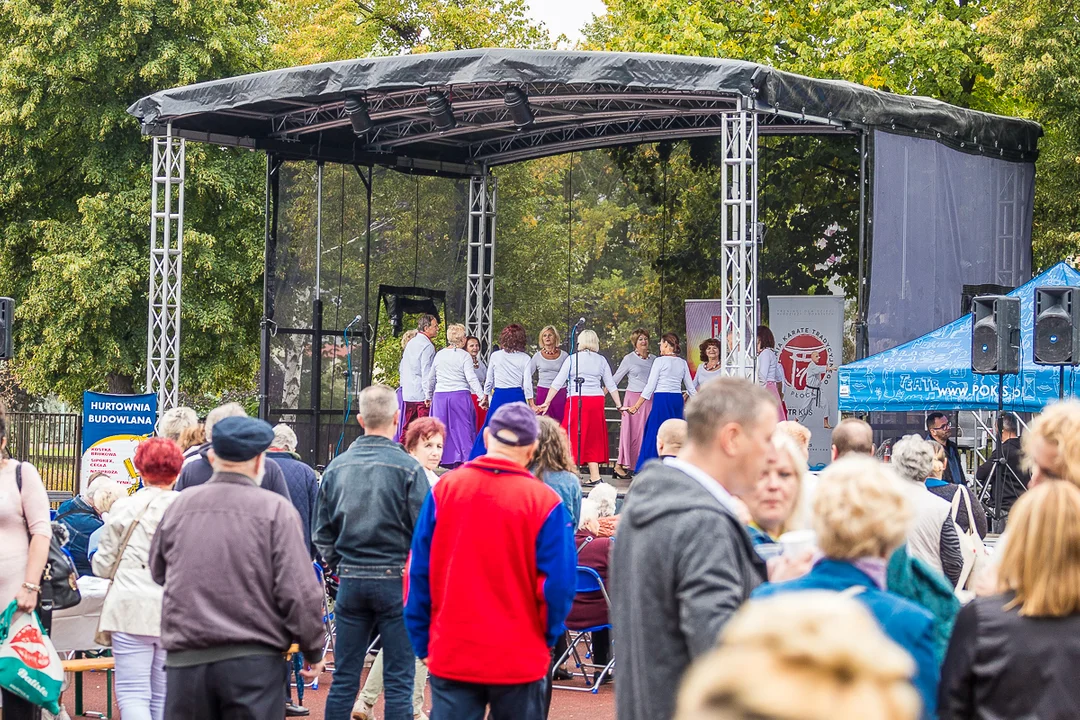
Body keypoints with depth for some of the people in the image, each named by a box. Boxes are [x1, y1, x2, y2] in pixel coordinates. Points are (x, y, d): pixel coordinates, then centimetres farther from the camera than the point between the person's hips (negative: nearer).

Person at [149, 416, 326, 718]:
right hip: (254, 659, -3)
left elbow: (157, 571, 19)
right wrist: (313, 650, 2)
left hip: (185, 659, 3)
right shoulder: (276, 509, -7)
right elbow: (299, 591, -10)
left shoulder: (179, 505, 5)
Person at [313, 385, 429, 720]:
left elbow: (321, 532, 9)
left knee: (344, 677, 9)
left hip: (350, 580, 4)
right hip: (396, 580, -4)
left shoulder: (337, 467, 4)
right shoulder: (407, 468, -10)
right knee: (398, 680, 1)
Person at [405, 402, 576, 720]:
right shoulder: (545, 502, -10)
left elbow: (418, 574, 1)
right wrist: (544, 641, 8)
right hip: (520, 661, -2)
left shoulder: (445, 489, -3)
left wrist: (423, 643, 9)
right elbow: (558, 586, -9)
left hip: (450, 658, 2)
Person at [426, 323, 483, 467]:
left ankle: (442, 459, 13)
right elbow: (471, 378, -14)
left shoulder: (439, 355, 8)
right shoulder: (464, 356, -7)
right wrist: (482, 395, -12)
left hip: (440, 396, 4)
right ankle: (465, 459, -3)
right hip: (460, 395, -4)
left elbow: (430, 378, 15)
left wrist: (428, 396, 26)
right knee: (462, 427, 1)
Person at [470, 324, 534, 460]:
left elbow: (489, 380, 8)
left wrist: (485, 397, 20)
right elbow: (527, 383, -4)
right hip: (517, 396, -1)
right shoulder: (525, 358, -2)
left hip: (499, 396, 1)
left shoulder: (495, 356, 1)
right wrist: (531, 404, 3)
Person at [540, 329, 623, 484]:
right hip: (596, 401, 3)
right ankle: (595, 476, 7)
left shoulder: (572, 359, -1)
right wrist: (619, 405, 16)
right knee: (593, 438, 10)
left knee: (573, 438, 3)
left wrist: (547, 403, 3)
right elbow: (611, 385, 8)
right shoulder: (601, 360, 6)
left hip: (576, 401, -3)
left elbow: (558, 382, -1)